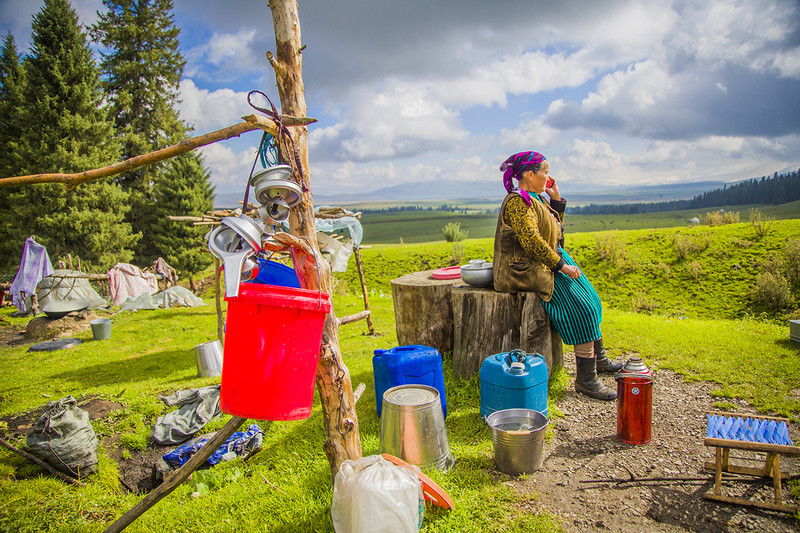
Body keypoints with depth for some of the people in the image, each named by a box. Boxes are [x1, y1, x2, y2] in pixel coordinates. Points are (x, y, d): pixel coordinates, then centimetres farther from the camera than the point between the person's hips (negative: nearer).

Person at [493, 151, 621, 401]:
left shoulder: (537, 199, 16)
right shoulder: (518, 202, -16)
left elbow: (555, 228, 25)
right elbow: (531, 242, -25)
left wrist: (557, 199, 13)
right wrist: (562, 265, -21)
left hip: (549, 261, 11)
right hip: (529, 270, -11)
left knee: (590, 299, 11)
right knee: (581, 306, -18)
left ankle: (599, 359, 27)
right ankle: (585, 379, -12)